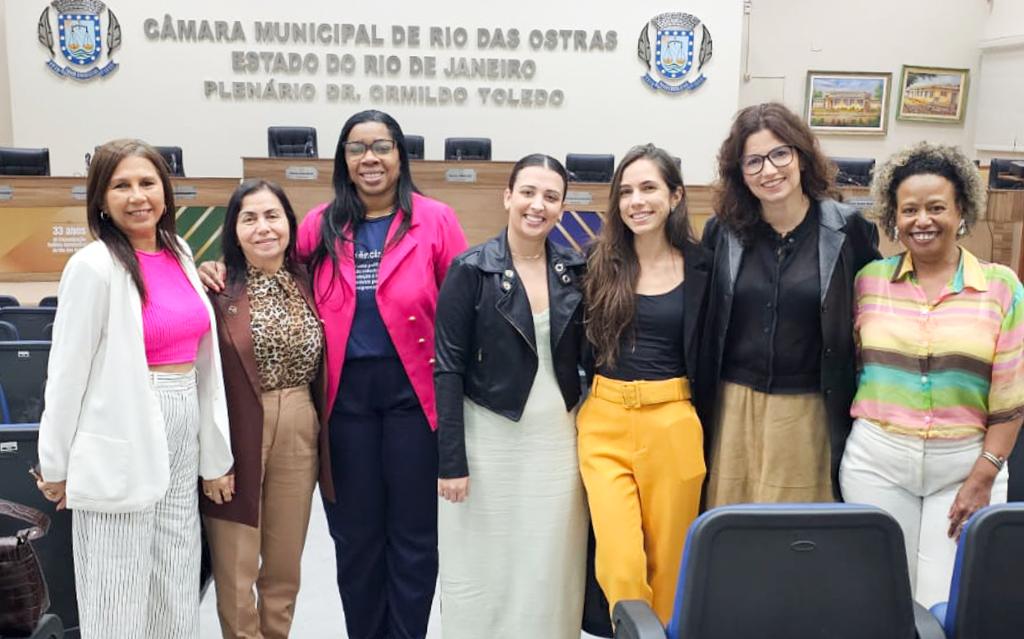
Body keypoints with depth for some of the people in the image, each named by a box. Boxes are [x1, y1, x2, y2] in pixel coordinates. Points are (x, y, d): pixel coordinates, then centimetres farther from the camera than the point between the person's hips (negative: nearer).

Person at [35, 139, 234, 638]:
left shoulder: (179, 255, 8)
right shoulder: (94, 266, -12)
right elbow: (68, 373, -9)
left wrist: (214, 454, 11)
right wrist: (57, 466, -5)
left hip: (183, 434, 6)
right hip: (121, 442, -6)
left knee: (177, 596, 15)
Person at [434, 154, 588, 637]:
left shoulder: (576, 271, 3)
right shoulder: (470, 270, -8)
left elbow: (586, 356, 11)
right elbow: (448, 367, -9)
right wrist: (451, 459, -12)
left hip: (559, 439, 3)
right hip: (489, 439, -3)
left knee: (552, 568, 9)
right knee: (482, 569, 7)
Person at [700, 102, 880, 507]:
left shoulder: (847, 229, -4)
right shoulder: (723, 231, 1)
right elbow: (699, 320, 10)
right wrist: (700, 402, 8)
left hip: (808, 410, -1)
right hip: (734, 405, 2)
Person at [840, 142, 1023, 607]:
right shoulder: (869, 279, 2)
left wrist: (984, 476, -7)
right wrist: (855, 433, 5)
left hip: (965, 463, -1)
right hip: (877, 462, 1)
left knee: (945, 604, 2)